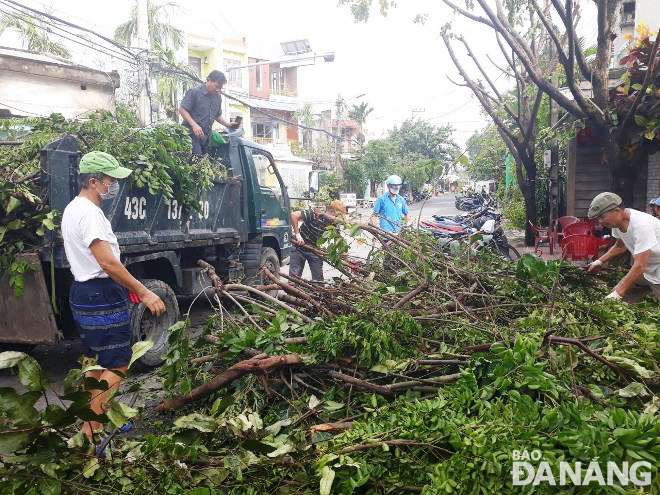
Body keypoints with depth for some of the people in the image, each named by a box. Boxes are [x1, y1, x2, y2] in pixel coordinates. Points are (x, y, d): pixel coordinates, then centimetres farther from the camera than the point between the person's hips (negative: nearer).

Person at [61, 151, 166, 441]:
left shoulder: (74, 209, 14)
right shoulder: (89, 213, -19)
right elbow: (107, 262, -25)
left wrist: (127, 287, 19)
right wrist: (144, 293, -23)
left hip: (83, 292, 11)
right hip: (102, 297, -11)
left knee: (93, 361, 19)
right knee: (116, 366, -5)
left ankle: (91, 423, 32)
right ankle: (92, 434, -1)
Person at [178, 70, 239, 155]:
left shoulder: (217, 97, 15)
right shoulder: (194, 92, -6)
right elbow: (182, 109, -10)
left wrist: (228, 124, 10)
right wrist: (194, 125, -21)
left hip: (206, 136, 7)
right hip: (193, 134, -7)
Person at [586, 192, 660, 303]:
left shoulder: (641, 225, -31)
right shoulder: (616, 222, -4)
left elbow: (640, 266, -33)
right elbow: (620, 246, 19)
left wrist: (618, 293, -34)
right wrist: (600, 261, 9)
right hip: (646, 269, 8)